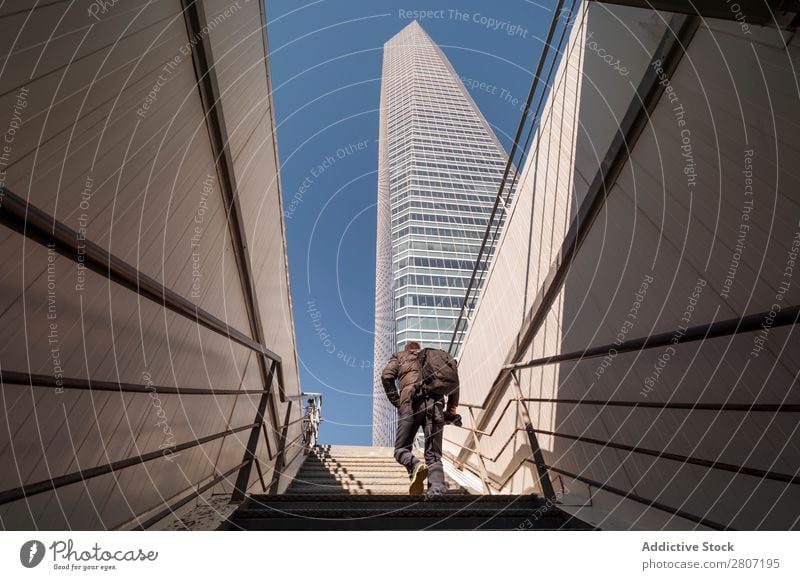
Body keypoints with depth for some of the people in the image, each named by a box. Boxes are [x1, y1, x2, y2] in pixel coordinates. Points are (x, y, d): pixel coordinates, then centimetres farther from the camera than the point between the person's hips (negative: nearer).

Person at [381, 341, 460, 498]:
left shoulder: (399, 357, 26)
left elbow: (386, 376, 5)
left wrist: (396, 402, 8)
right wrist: (452, 406, 18)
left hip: (411, 403, -2)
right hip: (435, 404, 2)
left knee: (401, 449, 8)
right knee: (434, 456, 5)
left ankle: (415, 466, -23)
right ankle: (437, 492, -17)